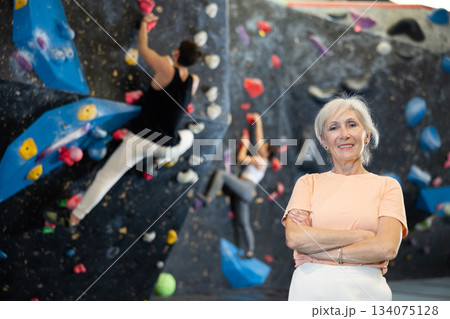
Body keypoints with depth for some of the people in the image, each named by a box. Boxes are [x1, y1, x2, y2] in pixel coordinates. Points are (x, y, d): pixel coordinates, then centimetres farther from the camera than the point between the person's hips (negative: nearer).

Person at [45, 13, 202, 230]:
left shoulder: (166, 68, -10)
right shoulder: (194, 82, 2)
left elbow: (143, 48, 5)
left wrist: (145, 22, 20)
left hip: (141, 139, -3)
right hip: (167, 146, 4)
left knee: (106, 176, 3)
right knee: (188, 136, 38)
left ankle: (74, 219, 3)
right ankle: (162, 160, 24)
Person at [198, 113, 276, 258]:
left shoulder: (261, 161, -2)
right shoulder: (259, 159, 23)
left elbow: (241, 159, -8)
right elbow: (259, 138, 33)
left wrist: (245, 144, 6)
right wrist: (258, 122, 39)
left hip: (246, 188, -9)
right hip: (243, 193, 9)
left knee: (220, 173, -21)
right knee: (243, 223, 4)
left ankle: (208, 198, -36)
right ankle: (250, 250, 1)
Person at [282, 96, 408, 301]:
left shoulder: (386, 186, 6)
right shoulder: (308, 183, 9)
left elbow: (387, 248, -9)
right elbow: (294, 237, -8)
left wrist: (323, 252, -9)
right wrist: (361, 235, -9)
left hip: (365, 291, 0)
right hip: (310, 290, 1)